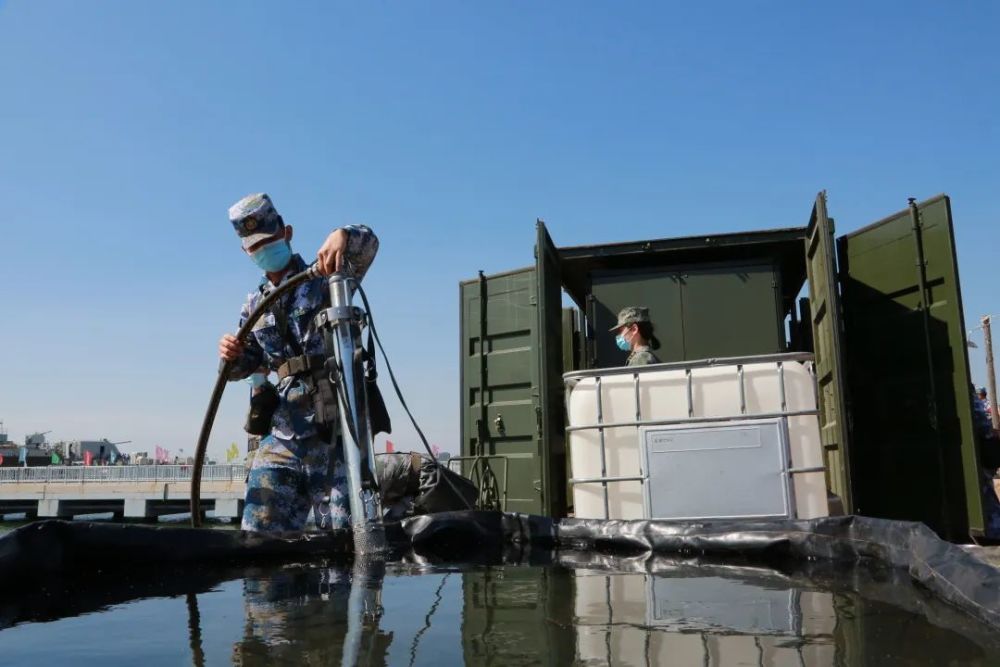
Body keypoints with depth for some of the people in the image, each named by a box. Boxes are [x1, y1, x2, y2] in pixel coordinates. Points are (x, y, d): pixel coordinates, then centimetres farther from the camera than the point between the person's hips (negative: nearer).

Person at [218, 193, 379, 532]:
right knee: (259, 529, 5)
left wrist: (343, 235, -40)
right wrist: (232, 356, -4)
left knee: (342, 530, -1)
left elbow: (368, 242, -16)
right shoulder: (254, 305, 16)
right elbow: (248, 364, 20)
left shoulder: (325, 278, 1)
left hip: (335, 429, -5)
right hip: (283, 432, 5)